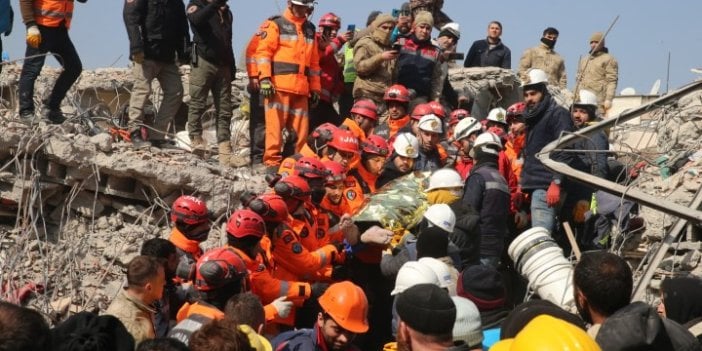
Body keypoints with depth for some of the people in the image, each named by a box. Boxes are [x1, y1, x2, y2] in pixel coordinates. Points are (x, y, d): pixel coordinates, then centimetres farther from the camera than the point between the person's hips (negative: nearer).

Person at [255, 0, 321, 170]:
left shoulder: (310, 29, 22)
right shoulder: (275, 24, 3)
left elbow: (314, 62, 24)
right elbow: (263, 51, -5)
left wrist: (315, 88, 19)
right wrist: (264, 78, -16)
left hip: (301, 88, 6)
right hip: (278, 85, -6)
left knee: (301, 129, 4)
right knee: (275, 124, -9)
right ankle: (273, 163, -8)